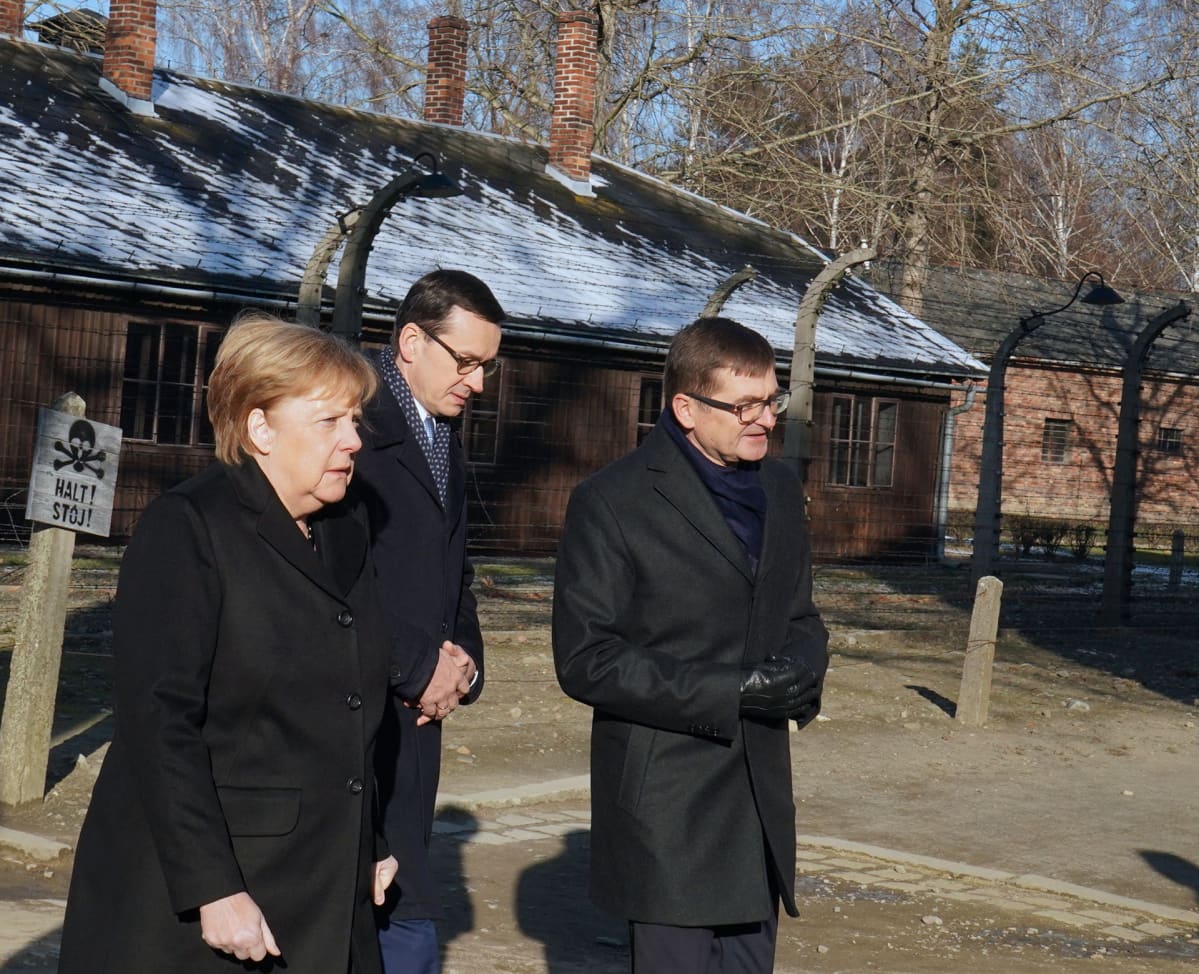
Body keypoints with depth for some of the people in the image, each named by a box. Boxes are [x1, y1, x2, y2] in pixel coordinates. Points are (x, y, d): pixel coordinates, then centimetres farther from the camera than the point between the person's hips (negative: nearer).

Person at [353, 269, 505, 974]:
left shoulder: (445, 440, 17)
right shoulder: (354, 422, -11)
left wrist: (462, 662, 7)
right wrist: (419, 668, -12)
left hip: (415, 711, 8)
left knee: (401, 907, 9)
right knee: (410, 917, -8)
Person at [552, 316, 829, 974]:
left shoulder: (779, 488, 11)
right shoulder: (611, 503, -11)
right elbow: (584, 661, -14)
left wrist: (803, 663, -5)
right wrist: (731, 691, -20)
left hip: (760, 794, 7)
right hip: (665, 805, -6)